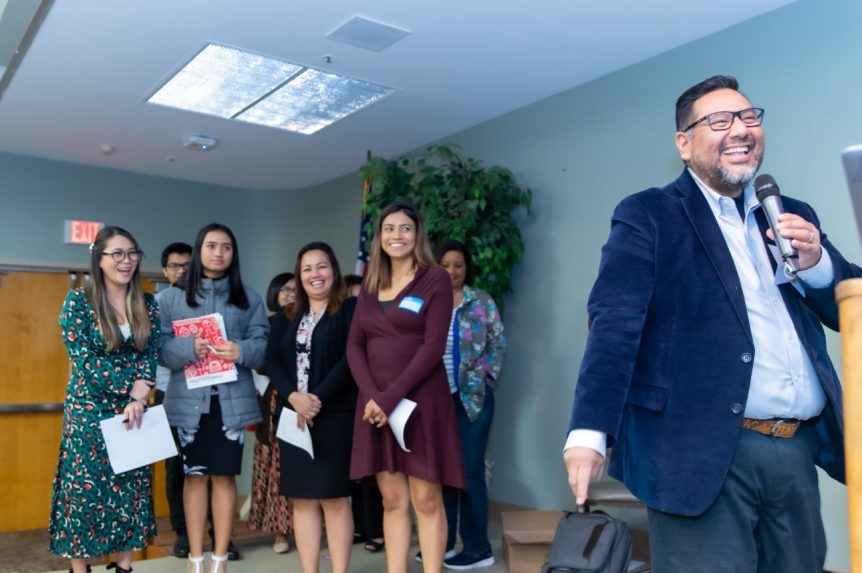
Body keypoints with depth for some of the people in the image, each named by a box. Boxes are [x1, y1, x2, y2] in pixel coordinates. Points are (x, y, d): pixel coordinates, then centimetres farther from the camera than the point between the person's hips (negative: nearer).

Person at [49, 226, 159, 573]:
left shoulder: (147, 304, 5)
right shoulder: (79, 301, -6)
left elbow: (151, 355, 2)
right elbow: (82, 358, -12)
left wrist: (138, 399, -13)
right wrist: (131, 387, -15)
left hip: (134, 410, 4)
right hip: (89, 410, -3)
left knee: (130, 489, 7)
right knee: (84, 489, 1)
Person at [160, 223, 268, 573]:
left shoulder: (249, 298, 9)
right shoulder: (172, 297, 6)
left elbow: (264, 346, 2)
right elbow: (159, 347, -2)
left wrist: (241, 351, -19)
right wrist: (189, 348, -21)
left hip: (232, 399, 1)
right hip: (189, 399, 0)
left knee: (225, 476, 5)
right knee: (195, 476, 7)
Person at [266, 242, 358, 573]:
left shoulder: (350, 310, -1)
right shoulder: (286, 317, 15)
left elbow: (351, 359, -10)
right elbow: (272, 361, 5)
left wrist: (317, 398, -16)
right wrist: (294, 397, -12)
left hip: (335, 416, -5)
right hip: (294, 417, 5)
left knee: (334, 497, -1)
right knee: (302, 499, 7)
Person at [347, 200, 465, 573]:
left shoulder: (435, 279, -1)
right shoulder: (371, 284, 14)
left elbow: (433, 346, -10)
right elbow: (355, 344, 7)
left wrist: (391, 398, -15)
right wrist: (372, 395, -9)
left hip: (419, 401, -4)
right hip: (376, 404, 5)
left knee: (426, 500, -1)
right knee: (392, 500, 8)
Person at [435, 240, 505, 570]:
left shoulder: (482, 301, 1)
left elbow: (497, 345, -1)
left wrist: (481, 378, -7)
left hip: (472, 397, -3)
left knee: (470, 470, -1)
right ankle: (443, 542, 23)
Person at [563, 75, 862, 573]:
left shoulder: (792, 215, 16)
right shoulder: (647, 216, -1)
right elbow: (615, 324, -13)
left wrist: (816, 262, -6)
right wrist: (590, 432, -23)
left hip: (798, 452, 6)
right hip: (703, 452, -5)